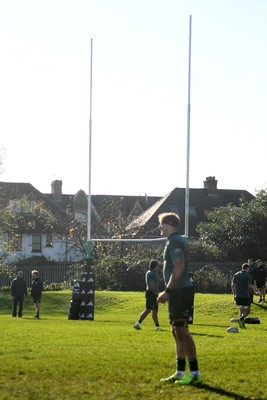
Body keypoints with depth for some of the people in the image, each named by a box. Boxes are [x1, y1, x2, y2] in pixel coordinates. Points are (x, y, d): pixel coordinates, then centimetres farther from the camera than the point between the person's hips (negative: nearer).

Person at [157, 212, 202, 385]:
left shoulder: (174, 242, -13)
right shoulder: (177, 240, 19)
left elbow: (179, 269, -21)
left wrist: (167, 291, -19)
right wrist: (169, 292, 22)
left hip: (180, 291, -11)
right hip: (178, 292, 11)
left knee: (182, 330, -9)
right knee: (177, 331, 12)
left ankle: (195, 373, -8)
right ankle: (180, 372, 16)